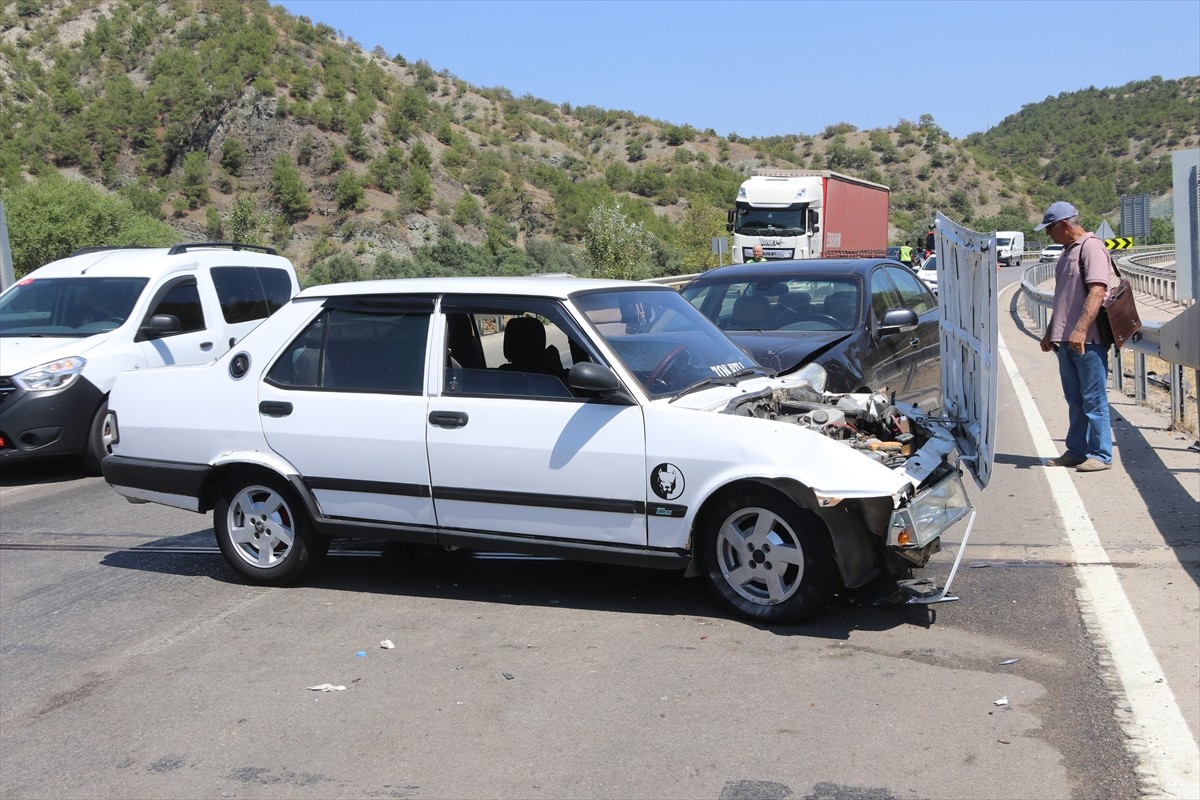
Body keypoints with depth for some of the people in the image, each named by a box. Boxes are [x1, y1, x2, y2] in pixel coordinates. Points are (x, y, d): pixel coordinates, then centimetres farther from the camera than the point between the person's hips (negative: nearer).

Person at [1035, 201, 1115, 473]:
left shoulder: (1092, 247, -11)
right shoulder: (1067, 251, 18)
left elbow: (1097, 292, -21)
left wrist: (1080, 330, -28)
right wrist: (1050, 332, 25)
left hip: (1087, 341, -9)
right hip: (1065, 340, 9)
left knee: (1093, 400, -3)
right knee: (1075, 401, 14)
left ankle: (1101, 455, 4)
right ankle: (1076, 451, 20)